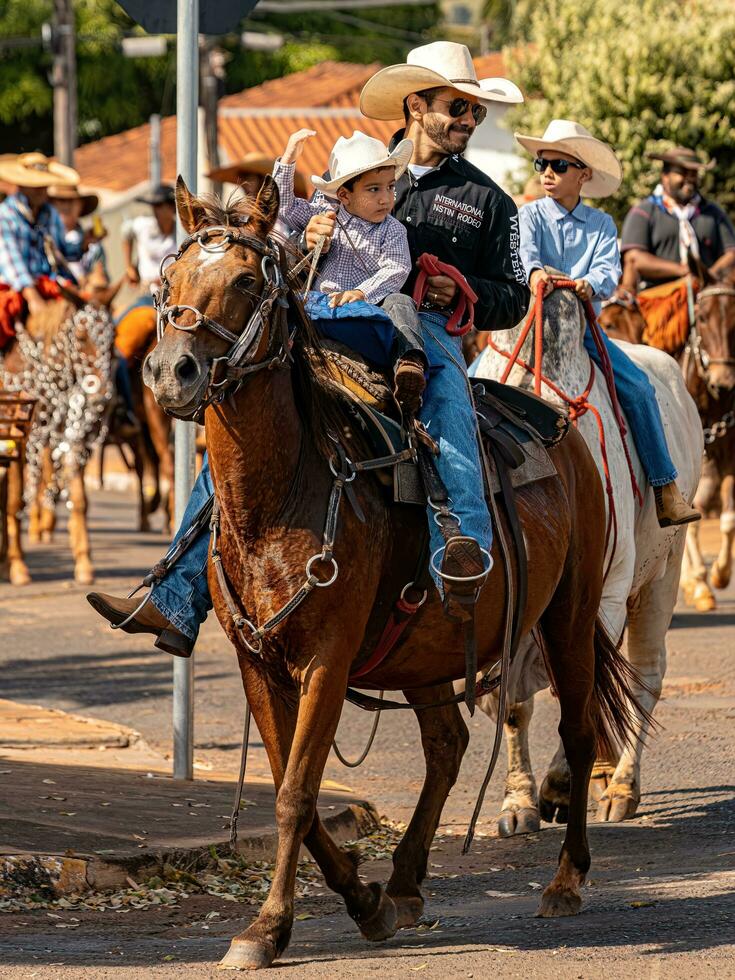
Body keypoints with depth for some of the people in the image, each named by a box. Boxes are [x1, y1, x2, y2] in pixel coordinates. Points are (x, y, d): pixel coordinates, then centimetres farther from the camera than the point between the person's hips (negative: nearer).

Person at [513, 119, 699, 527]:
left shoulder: (601, 224, 10)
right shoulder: (531, 215, 7)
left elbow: (609, 270, -6)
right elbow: (526, 250, -14)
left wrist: (590, 284, -31)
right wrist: (535, 272, -38)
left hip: (582, 323, 1)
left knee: (638, 386, -14)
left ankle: (667, 492, -8)